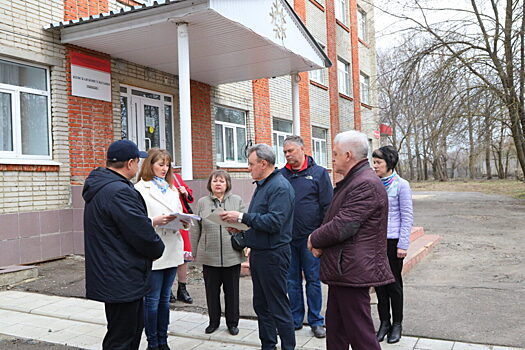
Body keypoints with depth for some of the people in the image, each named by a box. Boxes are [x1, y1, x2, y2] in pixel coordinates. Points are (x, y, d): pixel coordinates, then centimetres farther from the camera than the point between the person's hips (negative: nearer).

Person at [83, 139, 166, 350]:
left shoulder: (99, 187, 11)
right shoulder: (119, 191, -24)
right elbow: (142, 234, -22)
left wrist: (152, 222, 9)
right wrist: (158, 248, -4)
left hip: (111, 276, 11)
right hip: (121, 280, -11)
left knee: (135, 327, 22)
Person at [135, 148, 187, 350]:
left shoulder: (171, 189, 17)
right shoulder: (141, 189, -5)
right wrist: (156, 220, -26)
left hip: (172, 250, 6)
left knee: (164, 298, 14)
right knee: (152, 300, 2)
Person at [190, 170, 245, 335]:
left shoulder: (237, 201, 3)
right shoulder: (202, 202, 5)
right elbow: (195, 229, 7)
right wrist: (195, 251, 6)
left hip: (232, 255, -1)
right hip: (209, 256, 1)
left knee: (232, 290, 10)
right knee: (212, 290, 12)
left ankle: (232, 322, 26)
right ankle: (214, 321, 29)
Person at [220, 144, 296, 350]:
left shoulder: (280, 187, -17)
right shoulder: (262, 185, 15)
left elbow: (274, 222, -26)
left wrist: (242, 217, -22)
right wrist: (240, 225, 5)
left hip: (273, 254, -10)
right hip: (258, 253, 10)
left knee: (279, 308, 0)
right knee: (261, 305, 18)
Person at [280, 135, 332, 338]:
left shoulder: (319, 173, -2)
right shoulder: (281, 175, 7)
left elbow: (327, 206, -3)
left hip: (310, 237, -3)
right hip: (287, 238, 3)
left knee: (313, 280, 6)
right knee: (292, 281, 12)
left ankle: (316, 321, 20)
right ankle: (295, 320, 25)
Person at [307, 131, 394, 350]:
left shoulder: (366, 184, -18)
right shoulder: (352, 182, 16)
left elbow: (342, 227, -24)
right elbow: (334, 219, 20)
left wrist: (315, 240, -6)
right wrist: (319, 241, 2)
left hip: (353, 271, -10)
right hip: (342, 269, 11)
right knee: (335, 329, 19)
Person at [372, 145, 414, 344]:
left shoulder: (401, 185, -8)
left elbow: (407, 217, -7)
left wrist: (403, 245, -11)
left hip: (392, 241, -4)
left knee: (394, 283, 8)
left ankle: (396, 324, 23)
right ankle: (384, 322, 24)